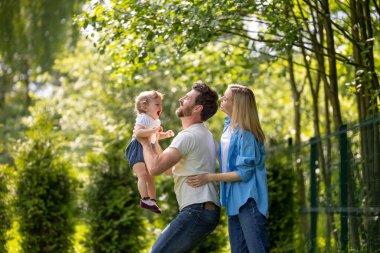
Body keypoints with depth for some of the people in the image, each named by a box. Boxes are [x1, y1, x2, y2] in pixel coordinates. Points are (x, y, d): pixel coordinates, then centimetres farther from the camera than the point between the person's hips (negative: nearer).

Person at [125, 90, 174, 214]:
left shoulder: (156, 121, 14)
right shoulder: (143, 118, -15)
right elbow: (138, 132, -32)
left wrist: (165, 134, 12)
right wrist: (153, 130, -39)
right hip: (138, 149, -10)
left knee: (151, 177, 13)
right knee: (143, 174, -22)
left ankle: (153, 200, 19)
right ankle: (145, 199, -30)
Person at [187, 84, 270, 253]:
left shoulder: (245, 134, -18)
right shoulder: (229, 125, 8)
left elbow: (244, 172, -19)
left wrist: (209, 178, -18)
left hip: (248, 201, -9)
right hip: (234, 201, 9)